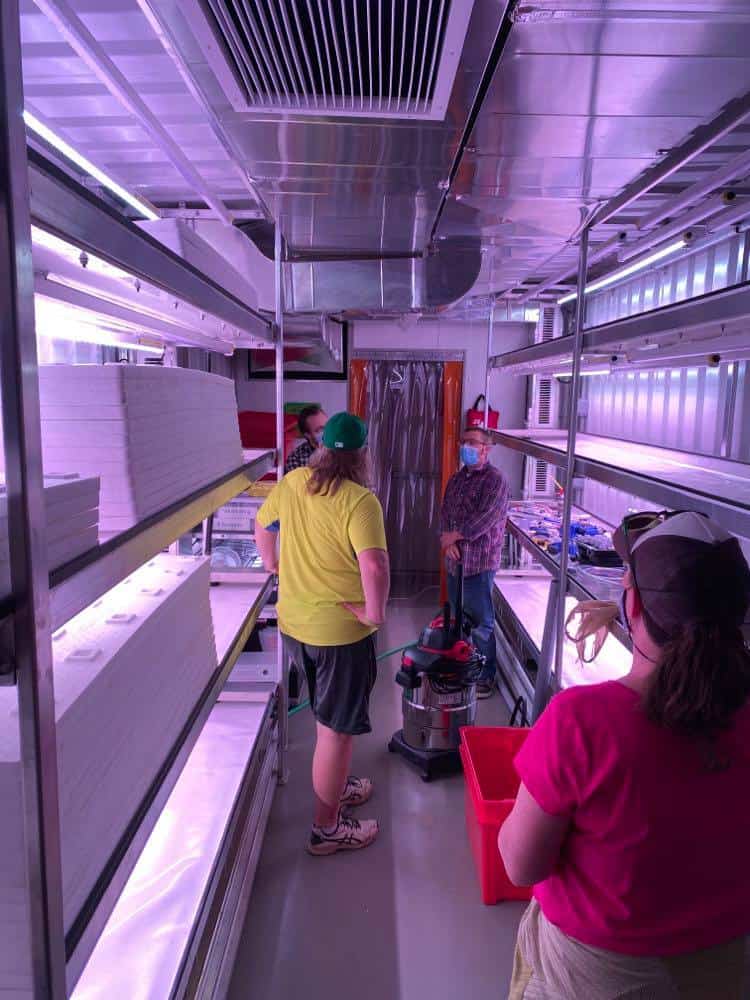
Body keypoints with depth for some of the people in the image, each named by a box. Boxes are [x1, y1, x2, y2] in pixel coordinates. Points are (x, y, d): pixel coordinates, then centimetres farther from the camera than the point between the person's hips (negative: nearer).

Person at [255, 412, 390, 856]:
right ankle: (327, 829, 23)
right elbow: (374, 565, -34)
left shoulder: (292, 482, 0)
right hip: (340, 629, -7)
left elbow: (262, 523, 16)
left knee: (329, 716, 27)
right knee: (337, 730, 8)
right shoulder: (359, 500, -22)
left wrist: (272, 564, 26)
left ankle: (335, 786, 47)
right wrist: (375, 612, -20)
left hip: (293, 621, 7)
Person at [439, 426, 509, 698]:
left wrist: (453, 535, -10)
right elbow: (445, 511, 11)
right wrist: (448, 540, -7)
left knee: (481, 624, 0)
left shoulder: (495, 480, -10)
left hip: (479, 563, -7)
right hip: (454, 561, 7)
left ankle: (485, 677, 13)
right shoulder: (457, 478, 14)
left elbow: (484, 519, -19)